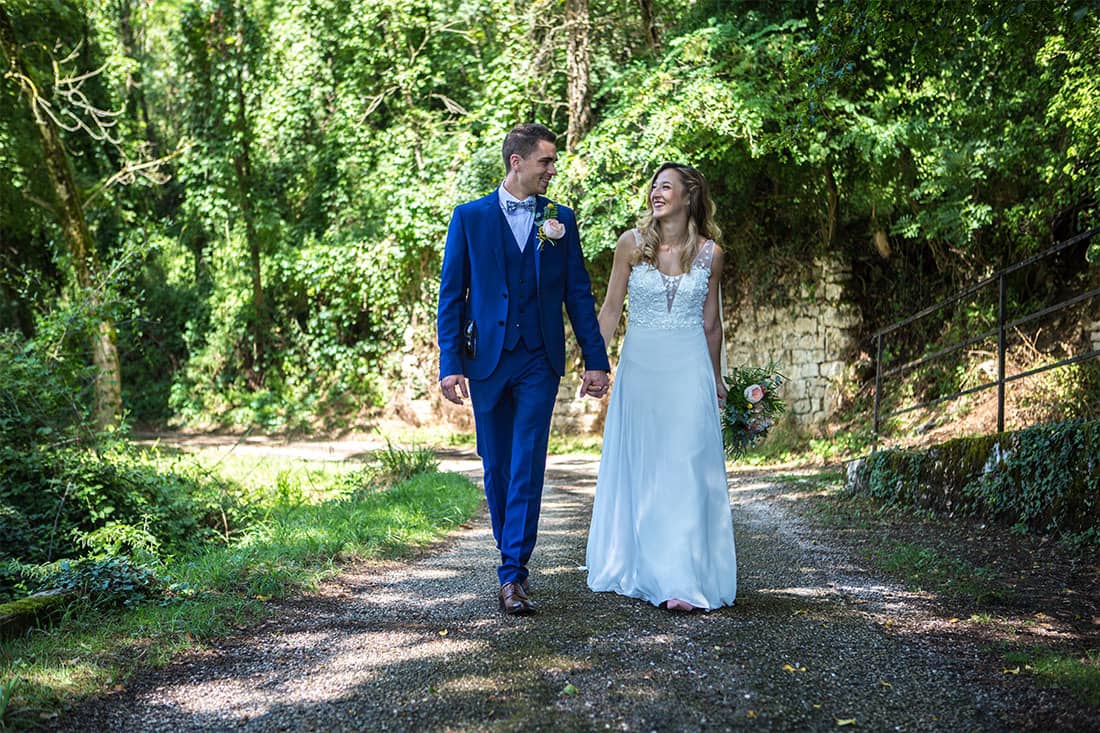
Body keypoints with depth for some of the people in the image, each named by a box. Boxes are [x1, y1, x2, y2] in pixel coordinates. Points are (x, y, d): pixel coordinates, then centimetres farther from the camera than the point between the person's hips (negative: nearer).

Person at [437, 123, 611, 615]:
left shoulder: (561, 220, 7)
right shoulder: (470, 217, 3)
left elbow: (578, 293, 8)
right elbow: (451, 294, 1)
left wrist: (596, 360, 3)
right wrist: (450, 363, -6)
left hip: (540, 362, 0)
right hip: (487, 359, 0)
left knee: (527, 467, -8)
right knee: (496, 466, 9)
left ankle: (513, 574, -6)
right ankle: (512, 558, 26)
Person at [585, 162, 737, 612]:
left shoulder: (710, 252, 2)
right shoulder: (632, 243, 0)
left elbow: (710, 323, 12)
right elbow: (611, 309, 4)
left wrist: (715, 378, 18)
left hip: (688, 371, -1)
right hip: (639, 367, 1)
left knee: (686, 470, -6)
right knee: (638, 469, 7)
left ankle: (682, 579, -6)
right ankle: (640, 568, 19)